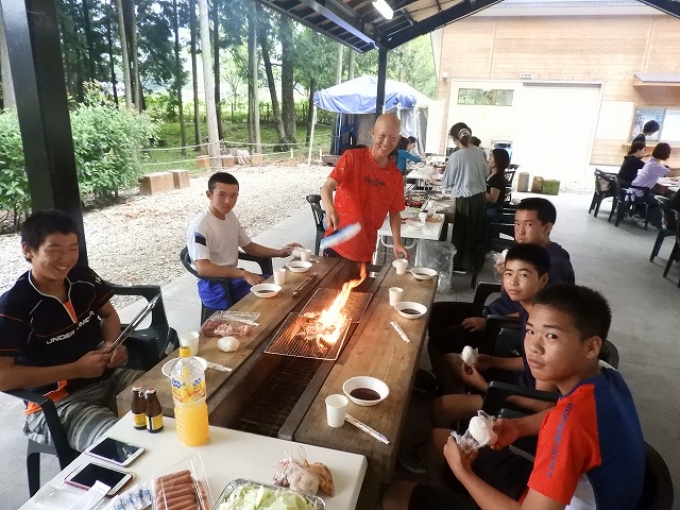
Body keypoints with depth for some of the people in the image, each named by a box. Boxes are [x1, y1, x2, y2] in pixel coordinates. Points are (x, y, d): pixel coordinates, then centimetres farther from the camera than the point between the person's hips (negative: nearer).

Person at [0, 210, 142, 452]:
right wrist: (75, 370, -20)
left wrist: (113, 343, -7)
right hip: (56, 405, -6)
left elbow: (108, 315, 15)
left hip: (108, 377, 6)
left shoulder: (83, 277, -1)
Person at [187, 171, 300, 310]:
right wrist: (244, 274, -34)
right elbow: (202, 268, -30)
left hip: (233, 276, 8)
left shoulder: (231, 216, 5)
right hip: (214, 286, -8)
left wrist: (279, 252, 1)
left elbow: (249, 246, 15)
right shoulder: (199, 226, -20)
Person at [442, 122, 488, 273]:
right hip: (480, 196, 6)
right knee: (476, 231, 18)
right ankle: (472, 262, 32)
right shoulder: (479, 152, 1)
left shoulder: (455, 157, -16)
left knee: (461, 233, 8)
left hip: (465, 200, -6)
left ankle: (460, 265, 18)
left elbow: (447, 182, -6)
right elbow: (486, 172, 15)